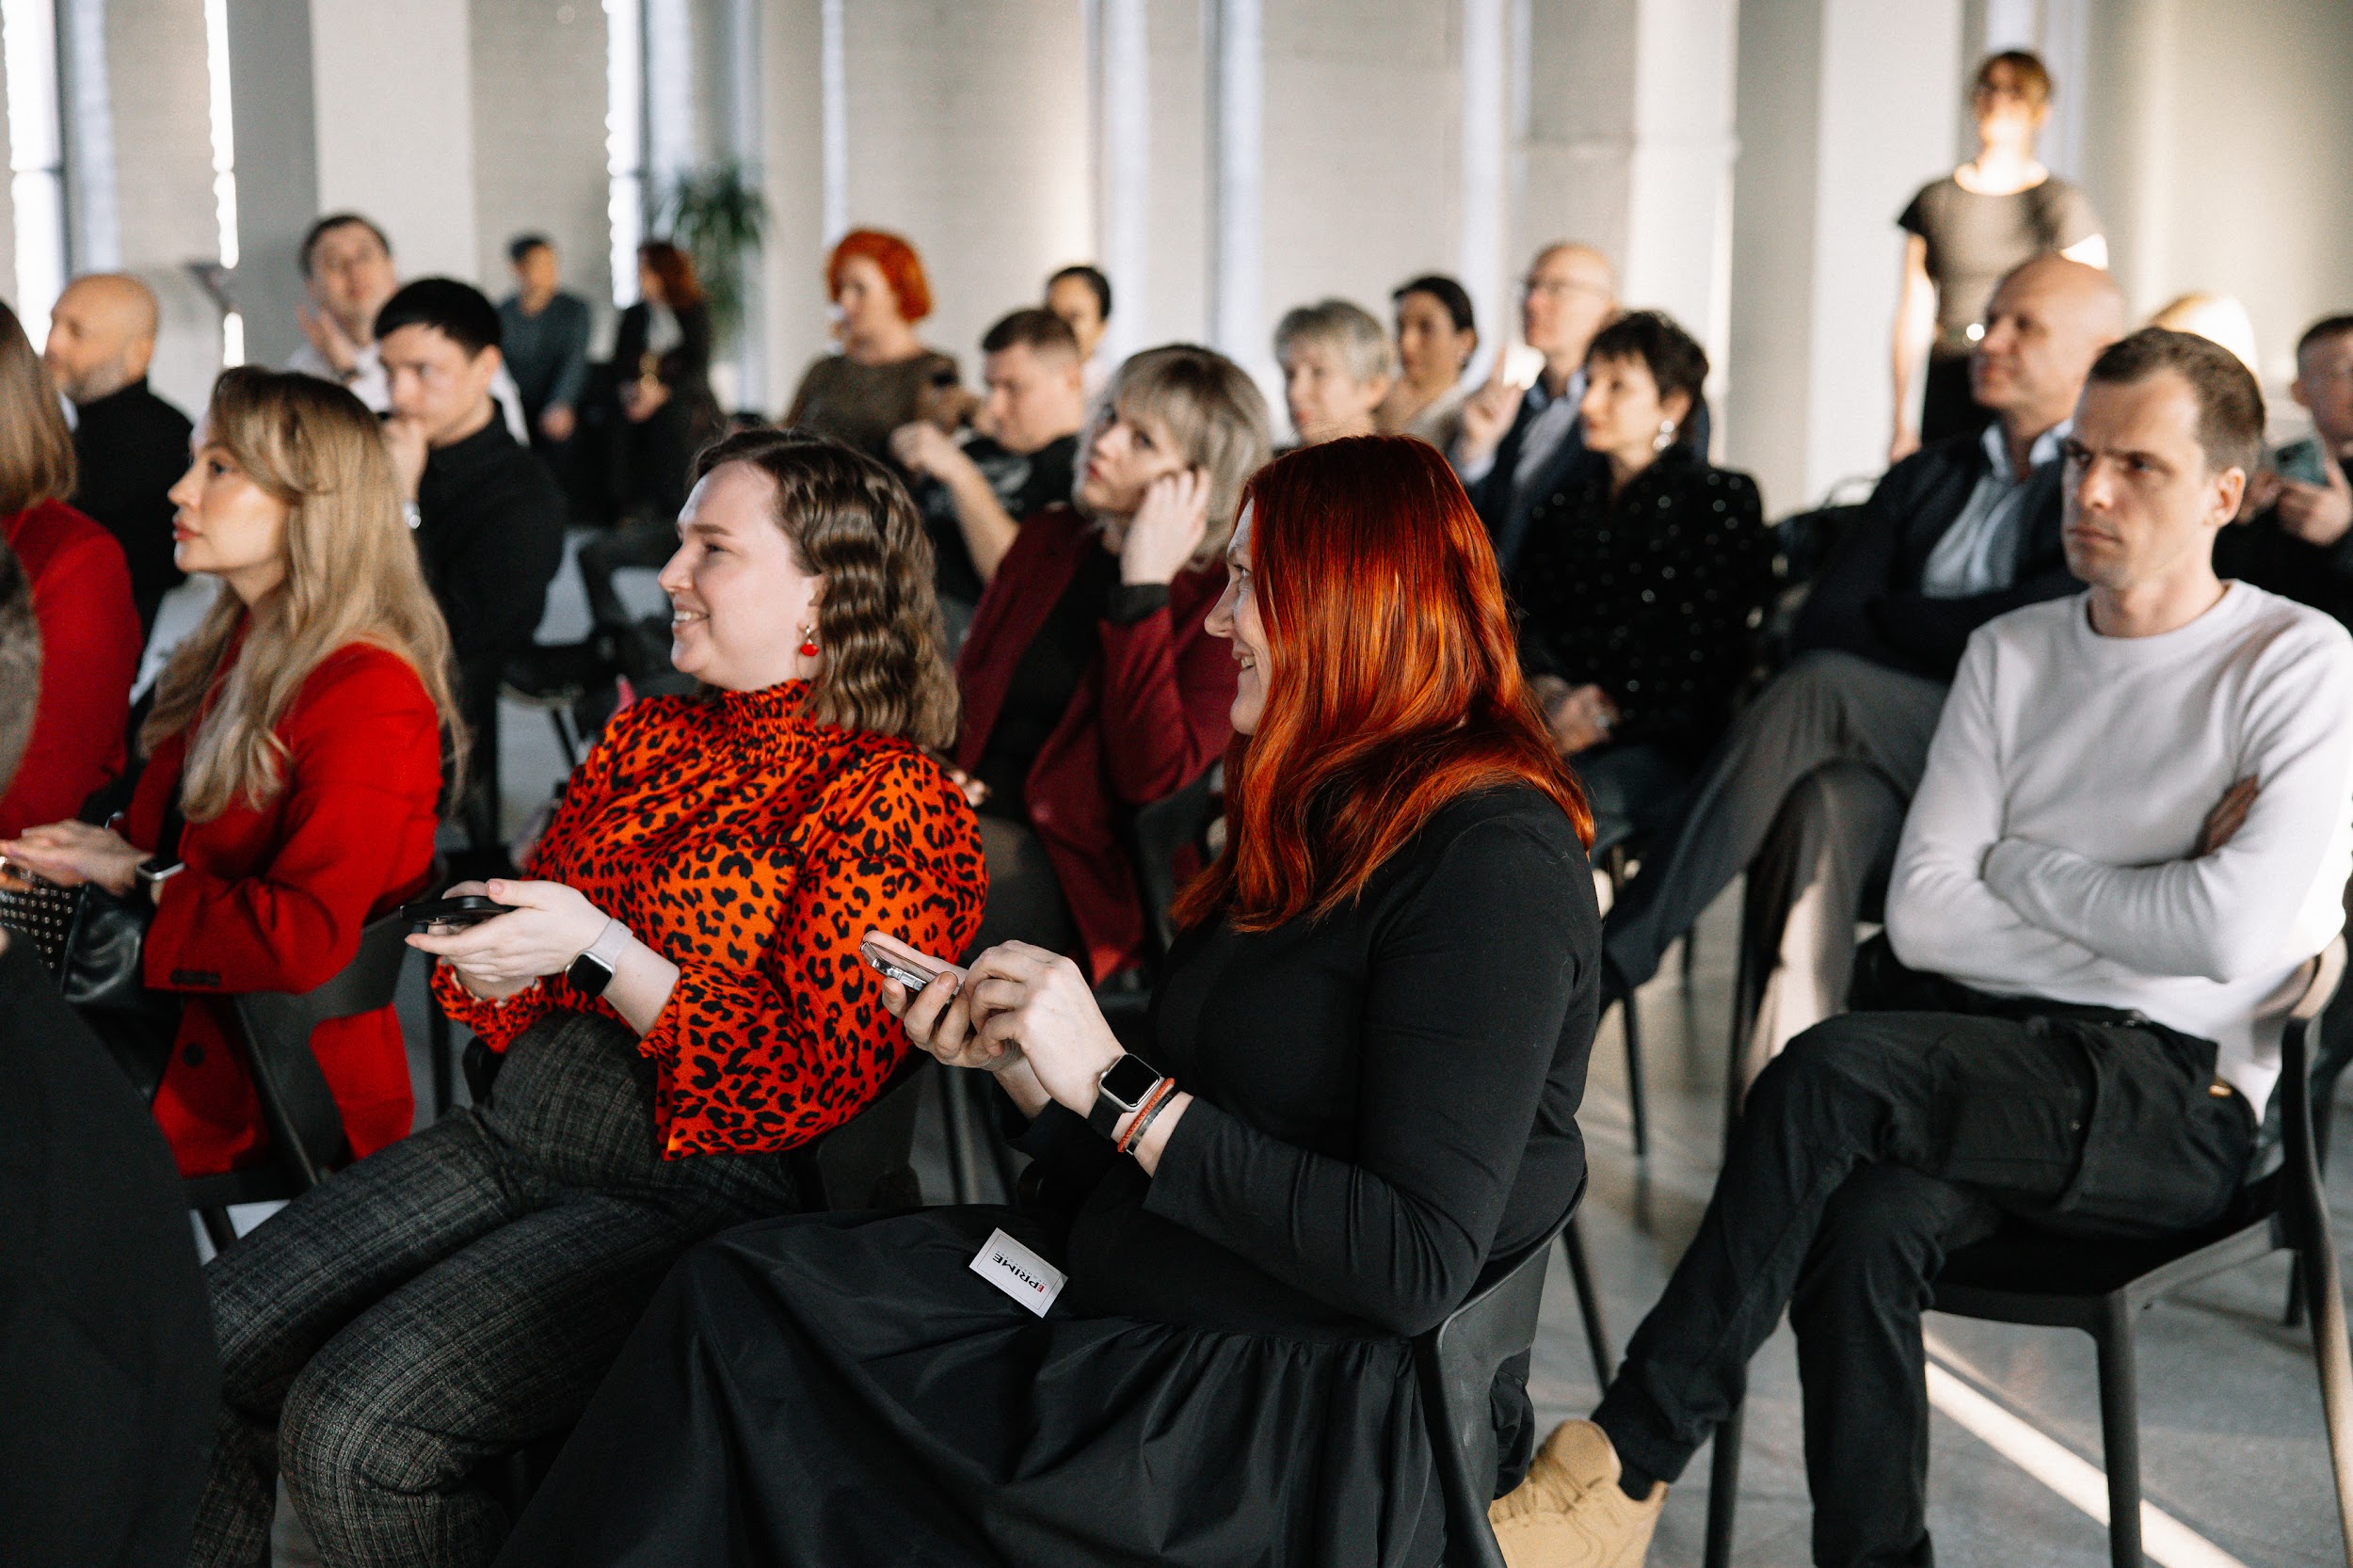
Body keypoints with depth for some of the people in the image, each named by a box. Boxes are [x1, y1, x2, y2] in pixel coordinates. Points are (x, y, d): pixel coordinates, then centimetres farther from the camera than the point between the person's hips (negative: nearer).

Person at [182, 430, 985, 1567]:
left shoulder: (892, 802, -7)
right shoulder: (647, 738, 16)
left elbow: (815, 1084, -13)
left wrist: (600, 950, -17)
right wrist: (491, 968, -1)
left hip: (688, 1187, -7)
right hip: (514, 1131, 8)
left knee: (352, 1426, -24)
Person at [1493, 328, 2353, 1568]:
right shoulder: (2011, 653, 14)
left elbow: (2231, 933, -17)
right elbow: (1921, 915, 5)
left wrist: (2017, 869, -2)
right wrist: (2132, 918, -5)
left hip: (2175, 1104, -4)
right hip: (1988, 1062, 5)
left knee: (1838, 1068, -30)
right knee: (1865, 1223, -31)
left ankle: (1624, 1462, -23)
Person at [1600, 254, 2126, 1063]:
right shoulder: (1926, 476, 25)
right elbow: (1818, 622, 11)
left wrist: (1880, 617, 4)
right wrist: (1944, 643, -7)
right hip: (1894, 772, 4)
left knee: (1820, 687, -28)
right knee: (1827, 805, -32)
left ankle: (1605, 969, -31)